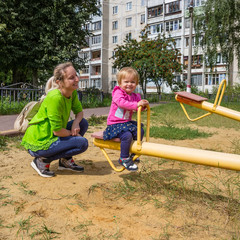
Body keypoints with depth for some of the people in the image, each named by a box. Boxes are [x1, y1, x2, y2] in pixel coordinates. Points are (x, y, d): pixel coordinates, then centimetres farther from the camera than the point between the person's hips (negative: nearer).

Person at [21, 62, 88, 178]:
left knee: (83, 123, 5)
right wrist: (74, 134, -8)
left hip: (50, 136, 9)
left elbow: (79, 112, 9)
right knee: (82, 143, -17)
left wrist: (76, 123, -13)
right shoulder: (55, 98, -27)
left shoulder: (72, 92, -2)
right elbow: (57, 131, -25)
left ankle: (65, 160, 13)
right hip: (37, 143, -9)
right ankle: (43, 160, -5)